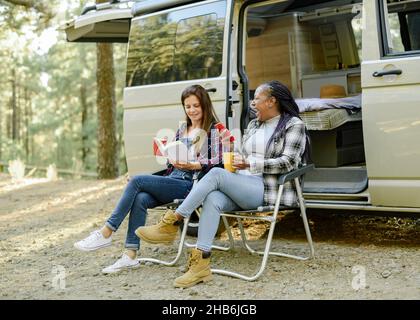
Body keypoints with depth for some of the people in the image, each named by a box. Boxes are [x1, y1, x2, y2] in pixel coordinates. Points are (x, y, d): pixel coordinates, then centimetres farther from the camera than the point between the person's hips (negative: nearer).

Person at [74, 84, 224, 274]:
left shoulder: (214, 129, 4)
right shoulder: (182, 129, 24)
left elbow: (217, 162, -8)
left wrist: (192, 165, -22)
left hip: (192, 185, -6)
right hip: (173, 180, 6)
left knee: (137, 181, -22)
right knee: (140, 199, -26)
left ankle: (106, 233, -18)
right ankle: (130, 256, -27)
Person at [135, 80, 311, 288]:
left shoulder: (294, 125, 2)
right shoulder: (253, 125, 24)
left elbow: (288, 162, -9)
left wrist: (250, 164, -15)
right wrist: (236, 162, 2)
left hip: (270, 190, -6)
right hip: (243, 188, 6)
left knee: (216, 174, -28)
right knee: (212, 199, -28)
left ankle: (172, 222, -23)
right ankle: (201, 264, -34)